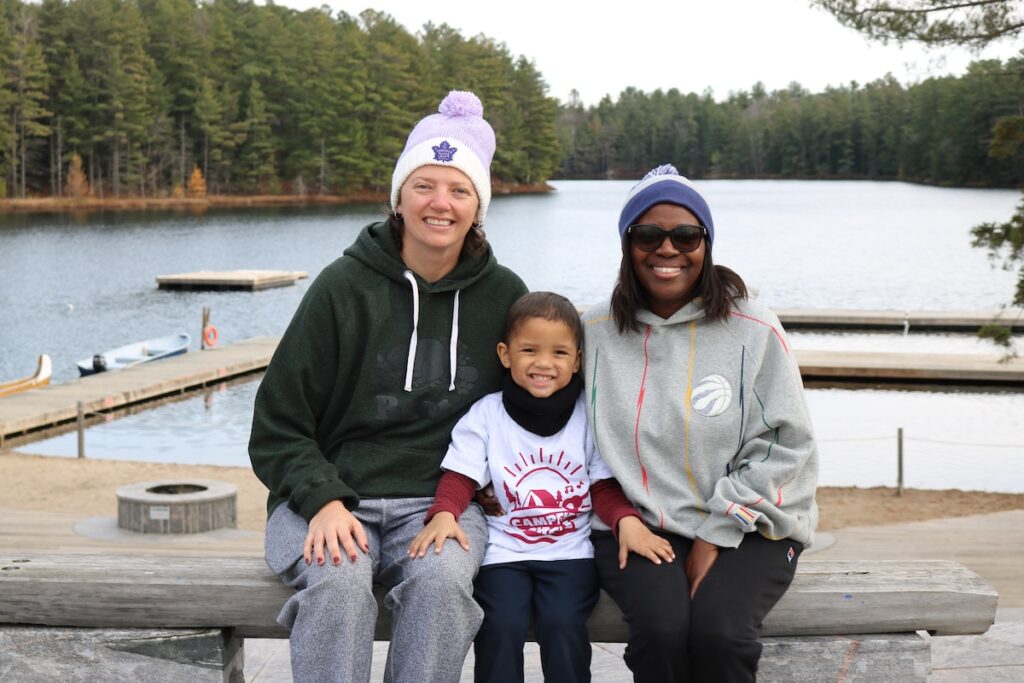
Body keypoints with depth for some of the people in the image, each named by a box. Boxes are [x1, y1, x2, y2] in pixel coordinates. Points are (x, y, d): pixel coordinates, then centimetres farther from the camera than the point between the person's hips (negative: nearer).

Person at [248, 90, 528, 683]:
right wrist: (324, 500, -17)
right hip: (330, 495, -1)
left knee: (442, 581, -32)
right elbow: (277, 429, 2)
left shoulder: (503, 295, 5)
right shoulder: (346, 286, -2)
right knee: (338, 582, -34)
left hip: (441, 501, 1)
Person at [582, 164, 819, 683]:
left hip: (746, 530, -1)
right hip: (637, 526, 1)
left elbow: (786, 445, -3)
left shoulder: (754, 332, -1)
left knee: (719, 633, -29)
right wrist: (622, 520, -7)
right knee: (662, 631, -28)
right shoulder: (594, 332, 6)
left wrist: (717, 535, -9)